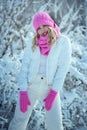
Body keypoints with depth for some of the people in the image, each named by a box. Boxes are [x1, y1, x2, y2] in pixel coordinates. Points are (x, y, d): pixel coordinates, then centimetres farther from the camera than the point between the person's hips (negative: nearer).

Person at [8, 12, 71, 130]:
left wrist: (53, 93, -13)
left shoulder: (63, 41, -3)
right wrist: (23, 92, -9)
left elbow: (63, 68, -7)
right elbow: (25, 66, 1)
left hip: (50, 87, -1)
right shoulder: (32, 42, 4)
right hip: (30, 85, 2)